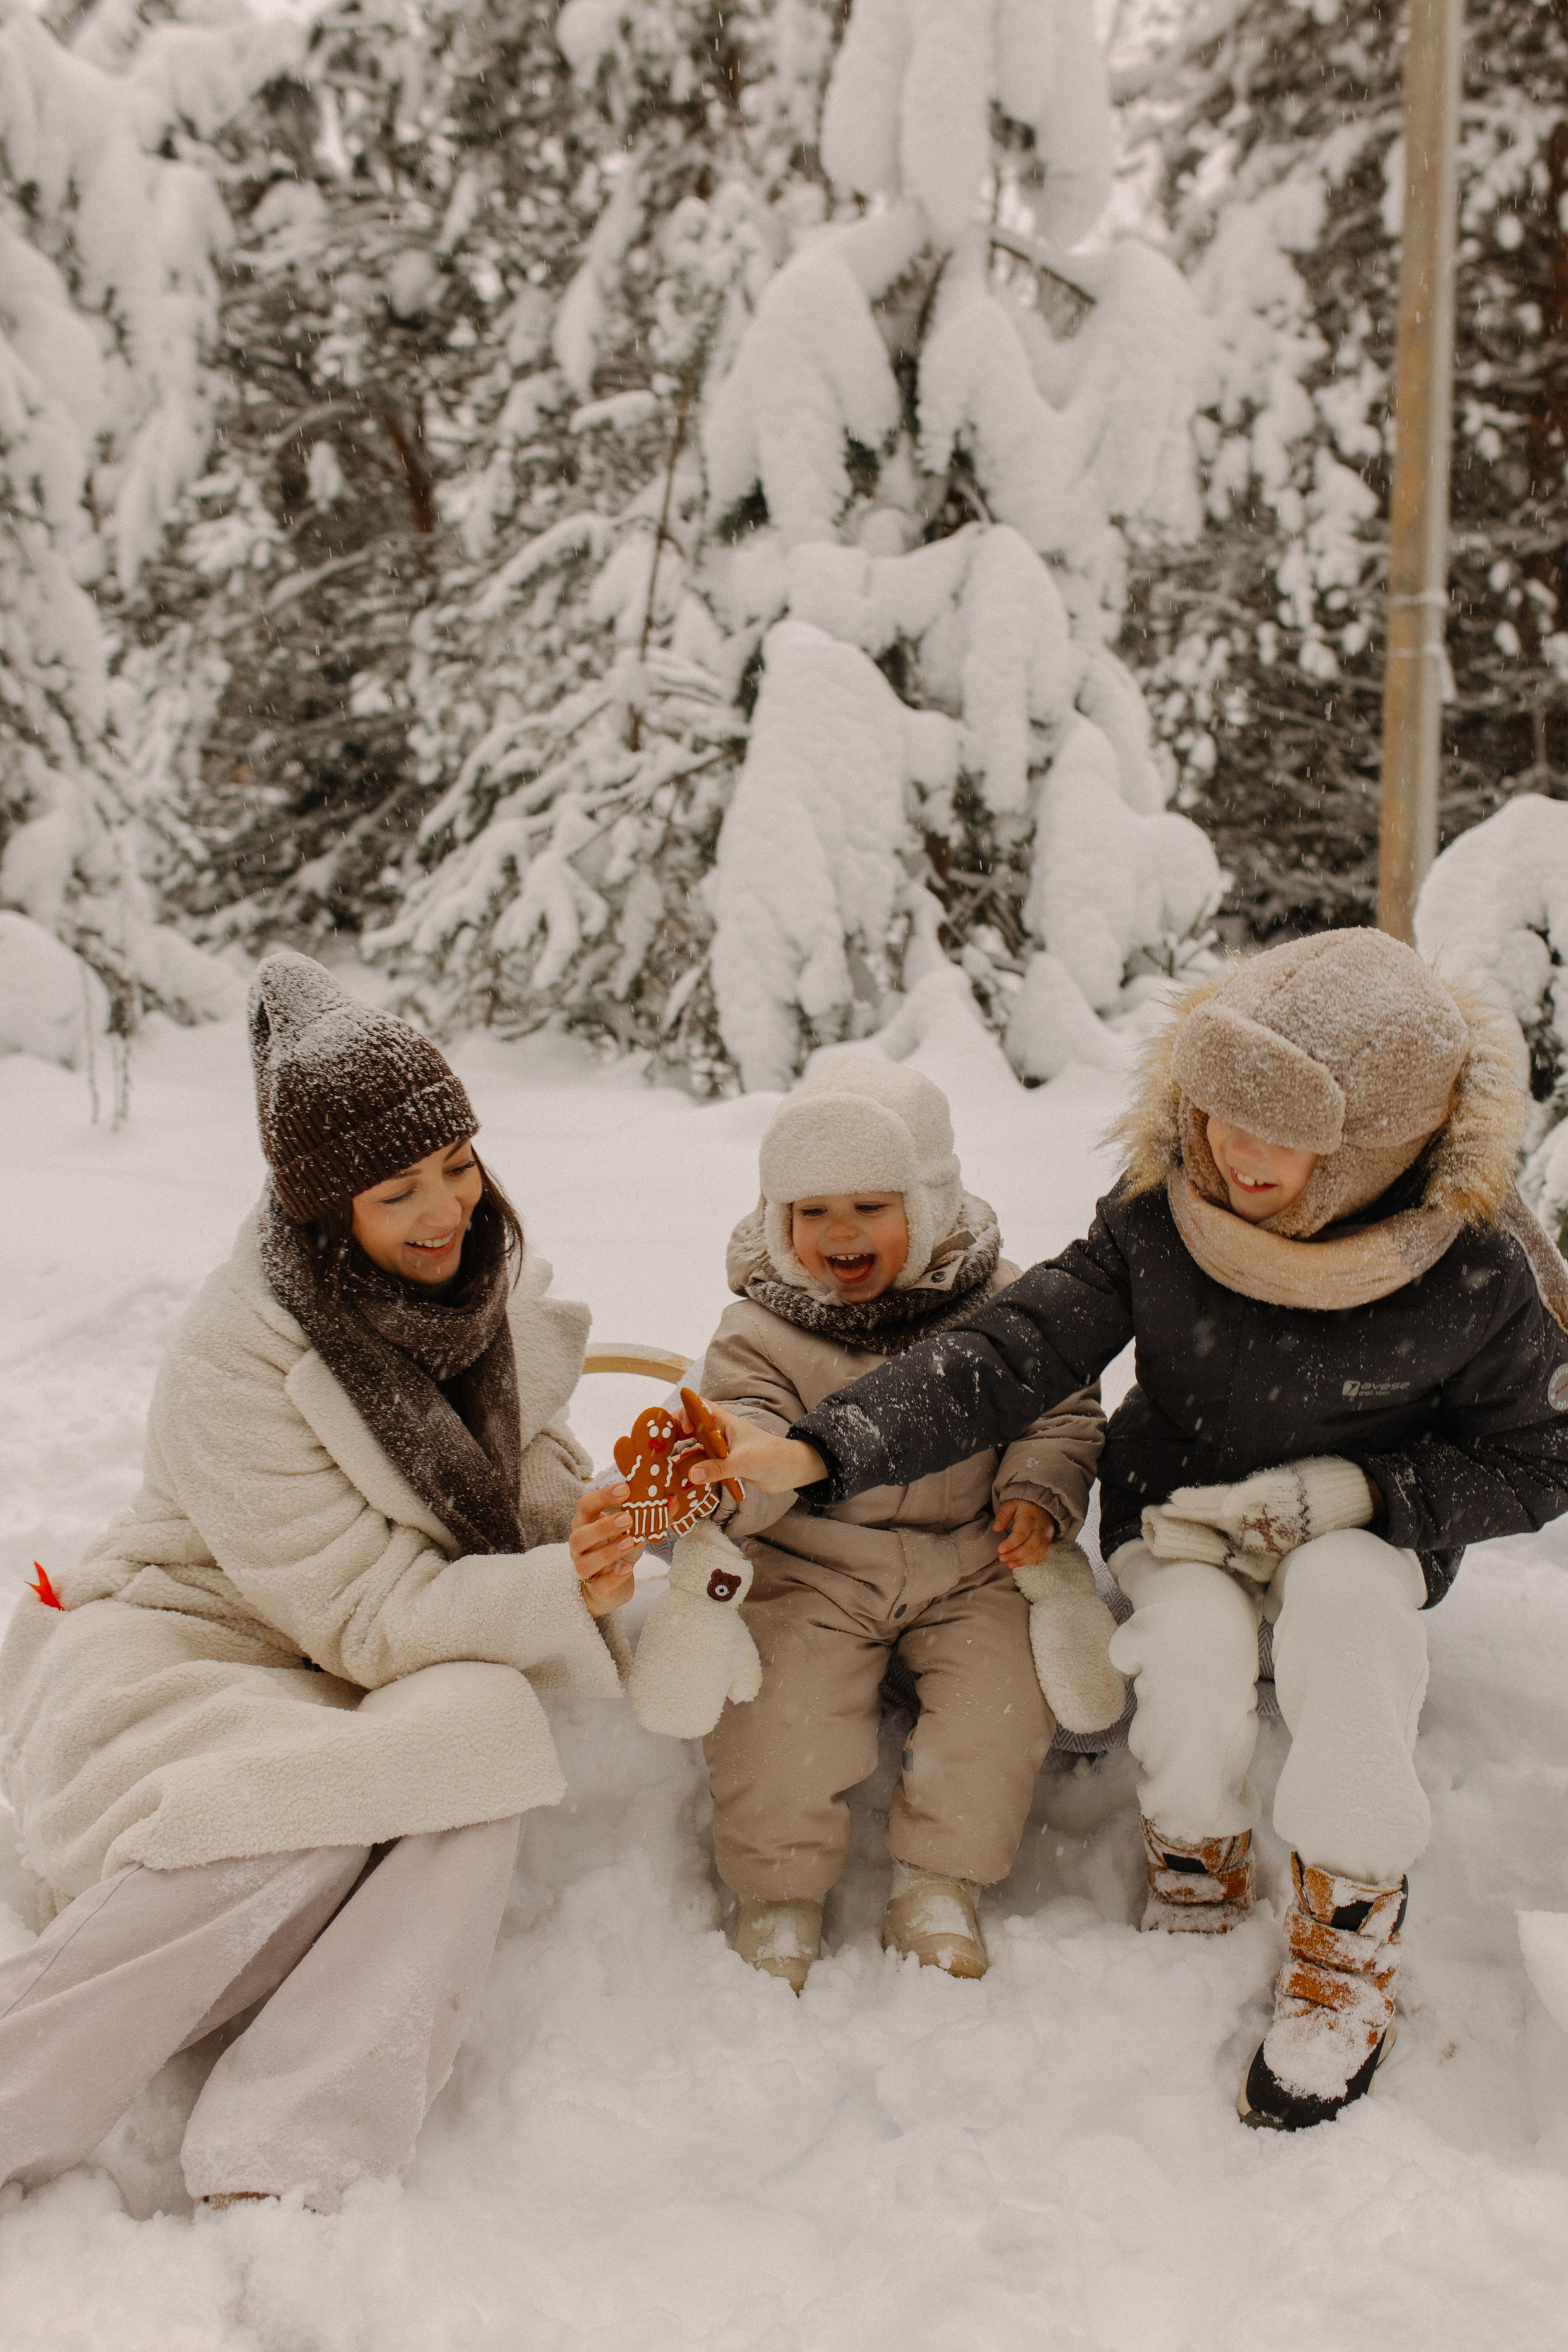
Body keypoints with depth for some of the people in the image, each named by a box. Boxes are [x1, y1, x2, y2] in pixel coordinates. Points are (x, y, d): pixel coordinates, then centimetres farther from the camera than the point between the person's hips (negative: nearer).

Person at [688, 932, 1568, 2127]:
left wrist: (1345, 1490, -23)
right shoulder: (1158, 1220, -20)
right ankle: (1195, 1876, 3)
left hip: (1368, 1525, -1)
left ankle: (1349, 1936, -14)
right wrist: (819, 1448, -37)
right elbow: (1007, 1354, -24)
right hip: (1180, 1517, 1)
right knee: (1194, 1641, -31)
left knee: (1345, 1595, -35)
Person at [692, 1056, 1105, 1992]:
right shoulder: (763, 1327, -5)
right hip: (813, 1570, -1)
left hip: (967, 1560, 1)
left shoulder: (999, 1303, -2)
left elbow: (1062, 1412, 7)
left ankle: (939, 1882, 2)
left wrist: (1037, 1495, -11)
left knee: (1006, 1682, -18)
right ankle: (780, 1889, 4)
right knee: (776, 1699, -19)